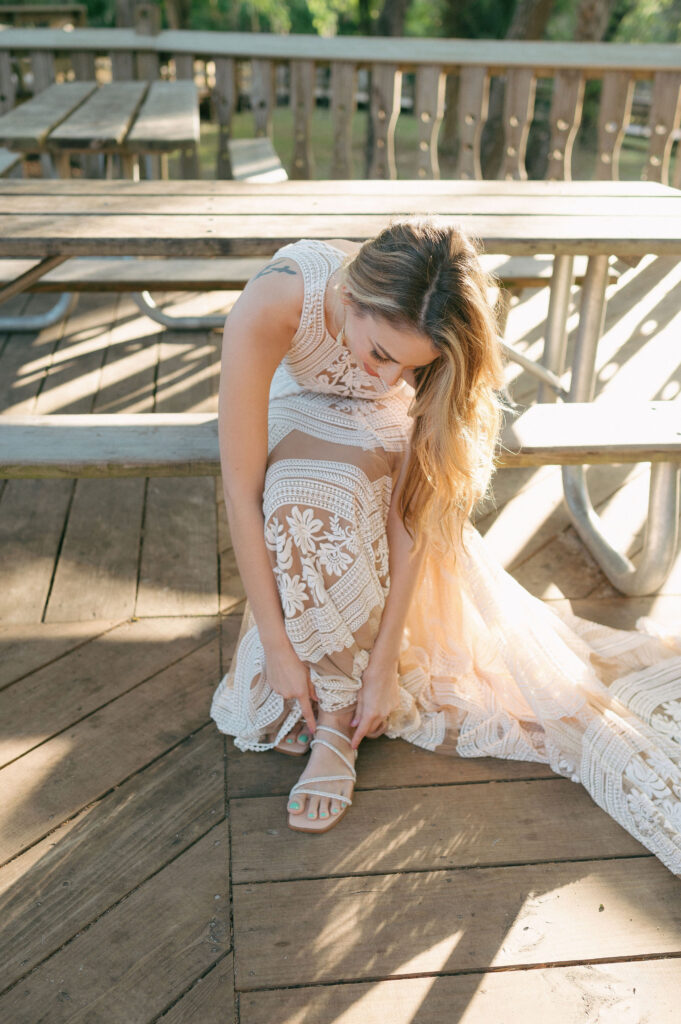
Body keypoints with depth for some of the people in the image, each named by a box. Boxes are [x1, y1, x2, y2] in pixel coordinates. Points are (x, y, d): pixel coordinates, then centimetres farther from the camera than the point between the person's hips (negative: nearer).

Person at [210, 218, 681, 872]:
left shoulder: (434, 338, -33)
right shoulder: (268, 309, -40)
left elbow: (411, 507, -28)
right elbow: (241, 486, -35)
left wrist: (384, 661, -25)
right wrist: (277, 644, -30)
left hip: (382, 436, 2)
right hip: (297, 419, -2)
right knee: (319, 494, -35)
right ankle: (334, 725, -21)